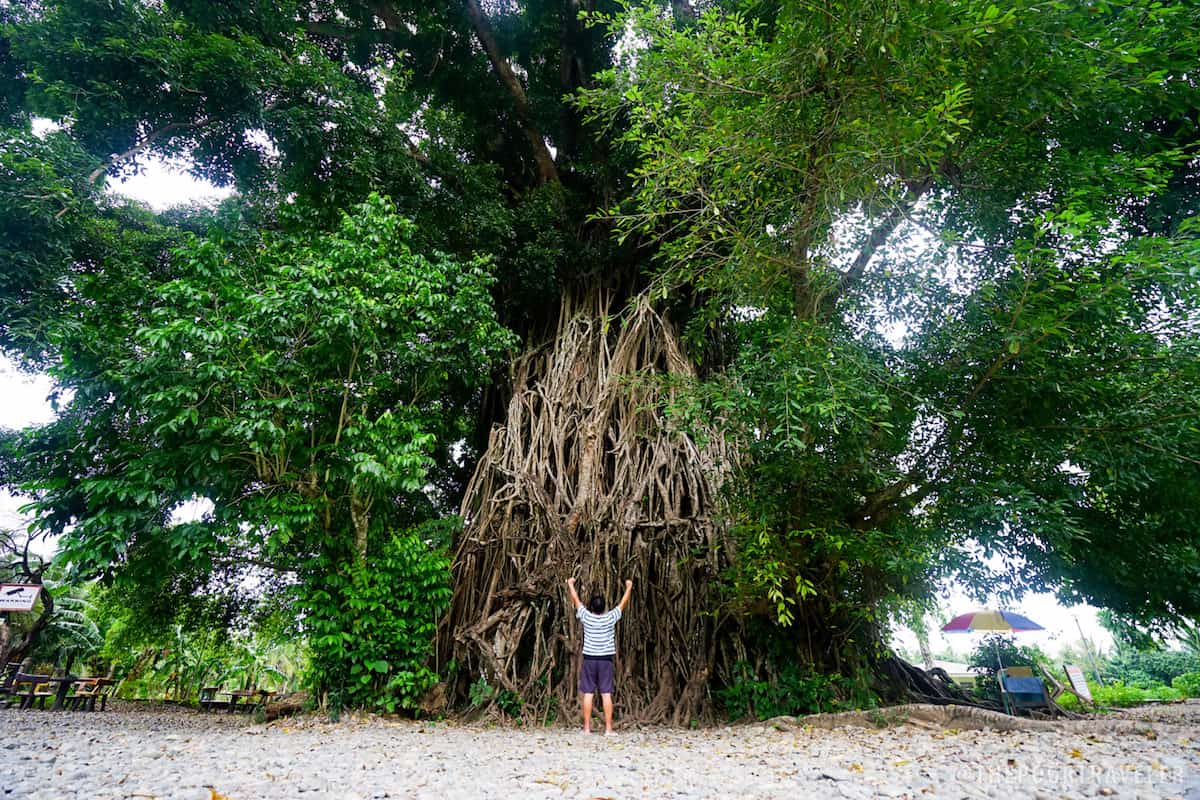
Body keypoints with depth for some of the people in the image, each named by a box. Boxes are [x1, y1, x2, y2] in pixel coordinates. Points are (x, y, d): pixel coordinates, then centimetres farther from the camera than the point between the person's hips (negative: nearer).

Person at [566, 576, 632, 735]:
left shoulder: (586, 617, -6)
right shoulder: (610, 618, -6)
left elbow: (576, 599, 8)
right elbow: (623, 603, 8)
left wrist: (570, 584, 22)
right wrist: (629, 587, 22)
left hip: (589, 659, 0)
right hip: (605, 660, 0)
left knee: (588, 694, 3)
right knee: (606, 695, 0)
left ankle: (587, 728, 6)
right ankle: (608, 729, 0)